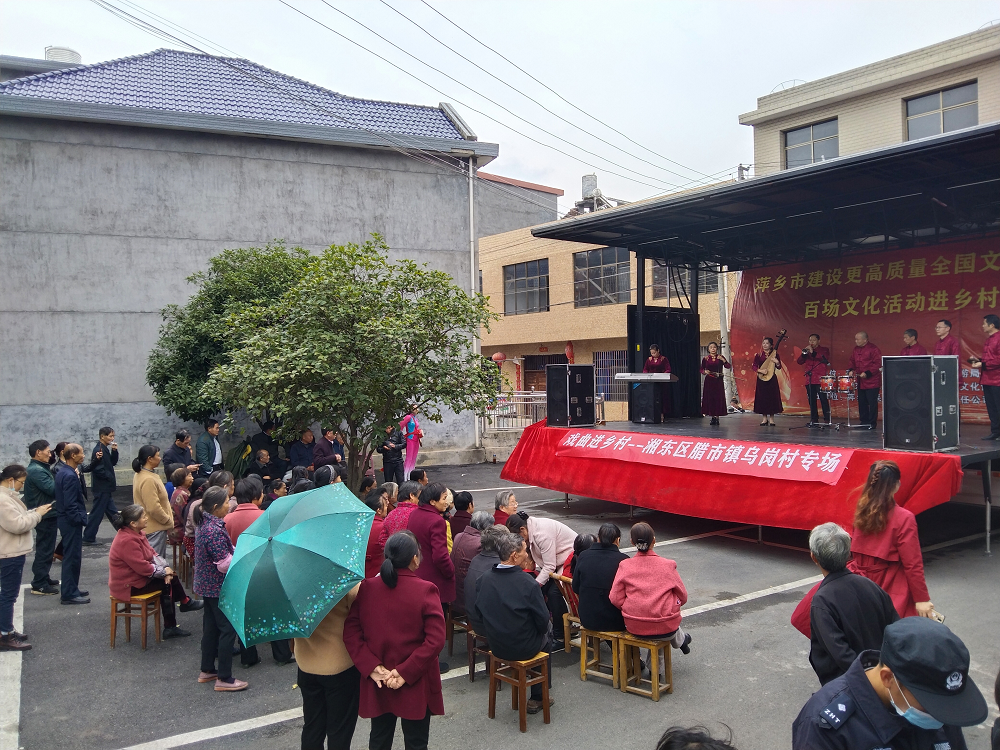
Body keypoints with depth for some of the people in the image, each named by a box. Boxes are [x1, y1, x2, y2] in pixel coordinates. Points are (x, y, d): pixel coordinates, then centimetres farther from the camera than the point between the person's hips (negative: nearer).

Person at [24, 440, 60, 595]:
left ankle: (43, 578, 29)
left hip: (46, 515, 11)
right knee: (44, 550, -5)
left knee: (45, 549, 19)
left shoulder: (38, 468, 15)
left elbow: (49, 487, 14)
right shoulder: (36, 470, -20)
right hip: (46, 516, -11)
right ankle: (39, 585, 1)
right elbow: (53, 489, -26)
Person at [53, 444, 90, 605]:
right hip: (72, 521, -10)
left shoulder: (63, 472, 9)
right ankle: (69, 594, 4)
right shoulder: (70, 476, -21)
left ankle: (70, 589, 27)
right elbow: (70, 504, -23)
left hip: (67, 520, 10)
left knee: (71, 556, 18)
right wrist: (81, 519, -17)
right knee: (72, 557, -3)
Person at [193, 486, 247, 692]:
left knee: (211, 626, 20)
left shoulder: (204, 523, 4)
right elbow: (224, 563, -25)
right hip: (219, 587, -10)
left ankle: (207, 671, 32)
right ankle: (224, 679, 7)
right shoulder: (214, 530, -27)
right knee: (228, 629, -1)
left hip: (207, 584, 10)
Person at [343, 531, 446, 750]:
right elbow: (436, 639, -21)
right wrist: (406, 672, -18)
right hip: (416, 685, -3)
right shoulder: (425, 590, -16)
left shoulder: (366, 588, -5)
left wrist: (371, 667, -9)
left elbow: (351, 633, -6)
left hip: (377, 684, 3)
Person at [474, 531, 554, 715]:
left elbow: (479, 617, 2)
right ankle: (539, 696, 29)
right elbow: (543, 621, -14)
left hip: (495, 646, 5)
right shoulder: (527, 584, -24)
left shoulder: (484, 580, -9)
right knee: (547, 631, 24)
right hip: (524, 648, -5)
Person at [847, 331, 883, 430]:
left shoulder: (874, 349, -12)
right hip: (860, 382, 8)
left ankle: (872, 423, 3)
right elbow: (852, 361, 20)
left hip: (872, 382, -8)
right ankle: (864, 421, 21)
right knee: (862, 402, 12)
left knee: (872, 403, -3)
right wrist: (850, 370, 1)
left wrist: (867, 373, -21)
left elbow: (878, 364, -16)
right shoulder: (856, 349, 12)